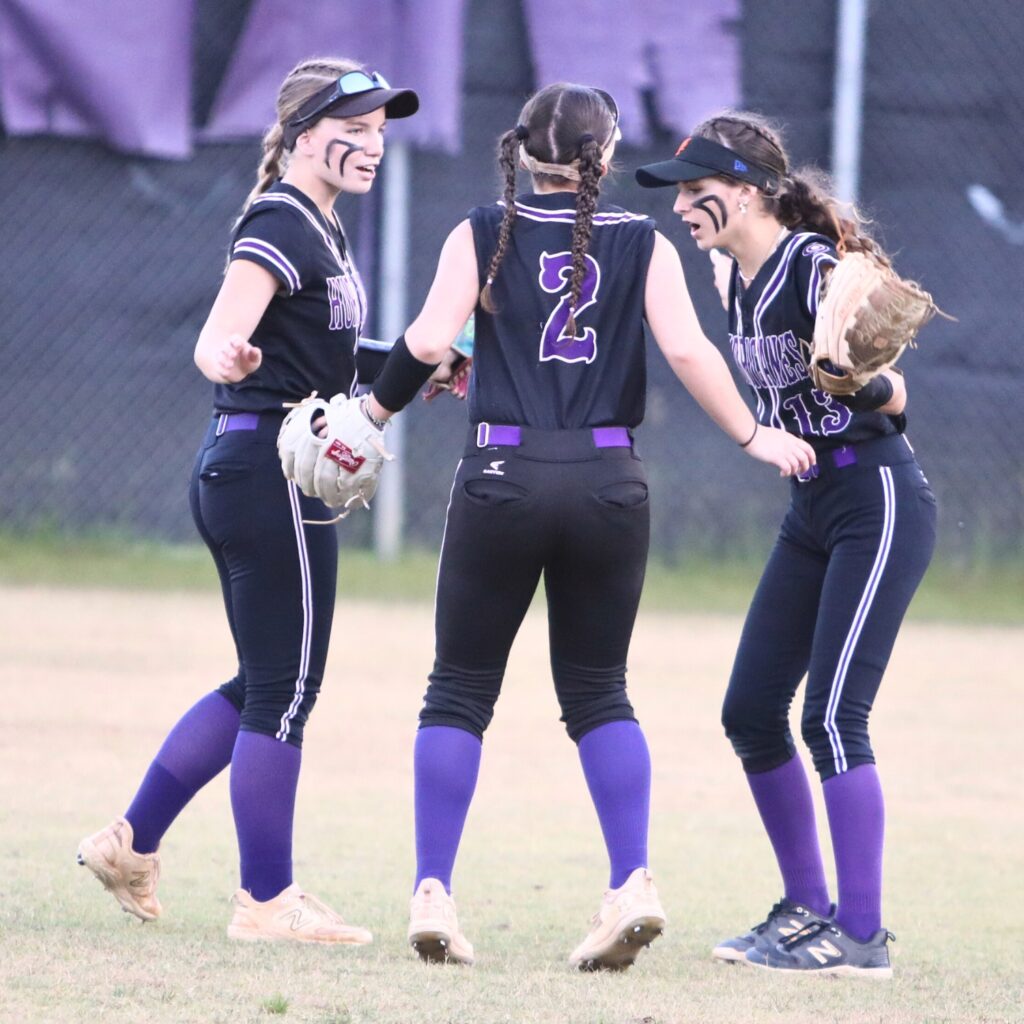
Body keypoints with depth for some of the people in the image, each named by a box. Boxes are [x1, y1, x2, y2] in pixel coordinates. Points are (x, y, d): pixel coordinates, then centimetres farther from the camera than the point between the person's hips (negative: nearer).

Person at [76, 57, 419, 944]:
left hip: (238, 472, 10)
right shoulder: (282, 228, -15)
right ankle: (267, 900, 2)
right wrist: (230, 359, -49)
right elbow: (216, 341, -27)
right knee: (284, 690, -4)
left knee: (266, 686, 17)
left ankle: (133, 843, 21)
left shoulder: (319, 229, 15)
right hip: (273, 473, -10)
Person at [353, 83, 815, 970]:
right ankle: (633, 882, -3)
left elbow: (430, 340, -7)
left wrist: (378, 406, 9)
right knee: (599, 693, 13)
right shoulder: (644, 245, 5)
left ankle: (433, 891, -2)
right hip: (611, 483, 1)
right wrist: (752, 436, 4)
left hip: (503, 480, -1)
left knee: (461, 691, 7)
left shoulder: (483, 234, 3)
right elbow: (687, 348, -6)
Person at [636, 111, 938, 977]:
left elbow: (892, 401, -22)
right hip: (811, 511, 9)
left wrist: (866, 377, -40)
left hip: (879, 503, -9)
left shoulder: (816, 271, -19)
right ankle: (808, 911, 20)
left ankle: (862, 936, -10)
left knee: (833, 717, -14)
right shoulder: (737, 280, 6)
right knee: (751, 713, 9)